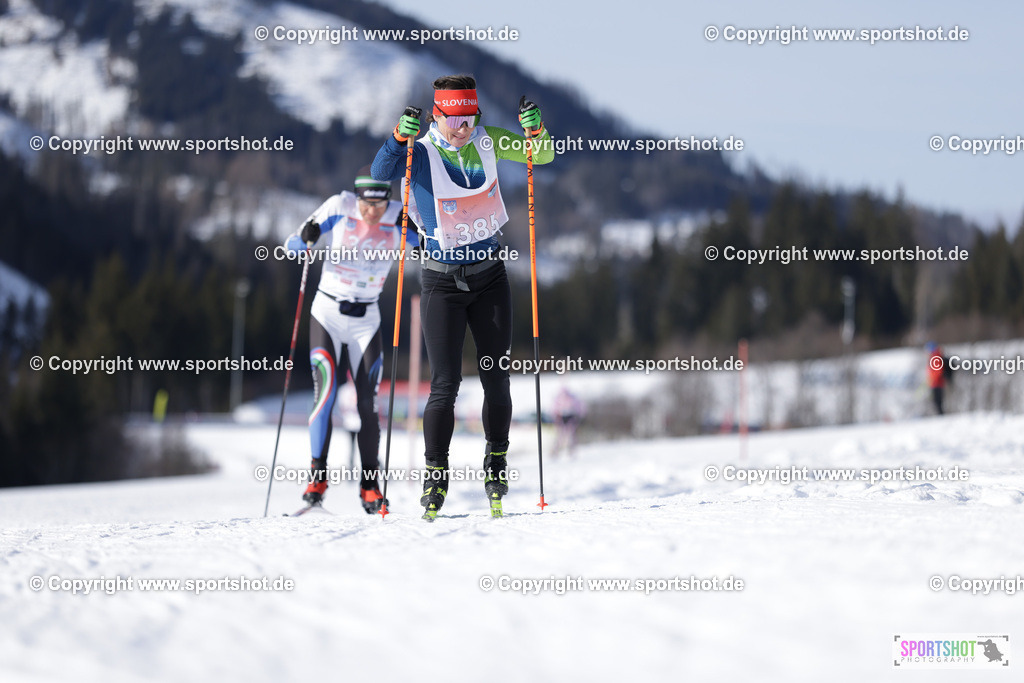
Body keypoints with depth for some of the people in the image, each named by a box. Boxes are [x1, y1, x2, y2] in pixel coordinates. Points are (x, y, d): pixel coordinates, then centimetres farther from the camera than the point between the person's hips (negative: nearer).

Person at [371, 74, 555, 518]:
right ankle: (435, 474, 4)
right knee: (445, 384, -8)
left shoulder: (486, 142, -2)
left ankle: (496, 463, 23)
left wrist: (536, 131, -18)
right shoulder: (421, 154, -12)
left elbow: (543, 156, 4)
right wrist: (399, 138, -48)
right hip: (442, 282, -3)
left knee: (497, 380, 5)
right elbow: (381, 173, -30)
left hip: (490, 275, 3)